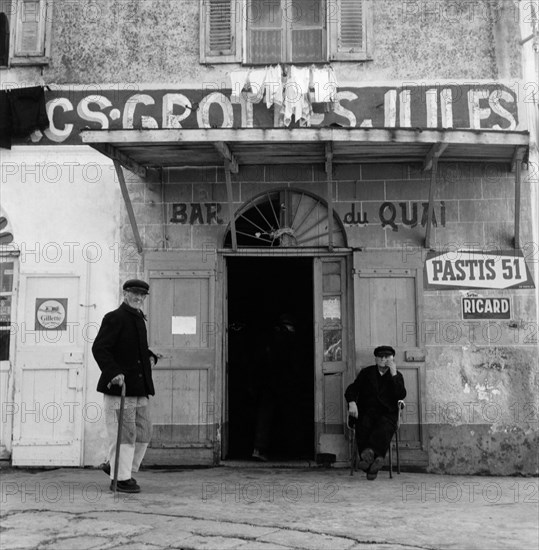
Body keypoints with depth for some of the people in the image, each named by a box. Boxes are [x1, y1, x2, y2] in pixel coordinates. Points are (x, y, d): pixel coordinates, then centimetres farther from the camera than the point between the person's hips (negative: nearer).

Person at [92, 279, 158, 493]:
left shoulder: (139, 319, 18)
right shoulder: (114, 318, -9)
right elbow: (98, 348, -17)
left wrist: (150, 357, 14)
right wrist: (114, 372, -28)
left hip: (140, 388, 9)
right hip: (118, 386, -9)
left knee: (144, 431, 12)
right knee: (123, 433, -4)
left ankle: (114, 465, 27)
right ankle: (121, 478, 7)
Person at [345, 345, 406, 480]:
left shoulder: (397, 376, 14)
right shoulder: (366, 373, 17)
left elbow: (401, 395, -4)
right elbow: (351, 389, 8)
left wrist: (393, 374, -8)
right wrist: (352, 403, -13)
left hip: (387, 414, 0)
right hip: (366, 412, 0)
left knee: (383, 430, -34)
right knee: (363, 429, -32)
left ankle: (369, 453, -57)